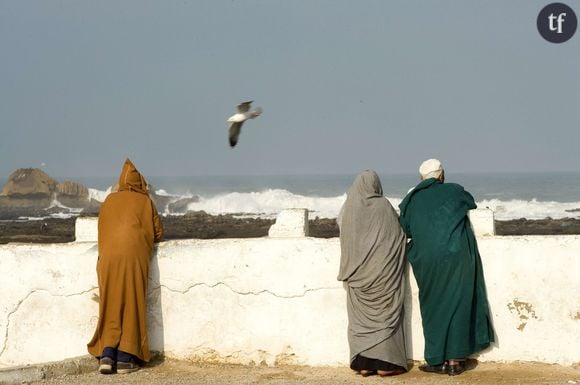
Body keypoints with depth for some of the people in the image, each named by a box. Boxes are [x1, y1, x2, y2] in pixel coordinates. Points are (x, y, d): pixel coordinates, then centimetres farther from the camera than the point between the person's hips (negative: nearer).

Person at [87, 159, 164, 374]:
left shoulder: (109, 200, 15)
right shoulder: (144, 201, 8)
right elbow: (158, 233, 12)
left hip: (108, 257, 2)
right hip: (134, 256, -2)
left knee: (110, 306, 7)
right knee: (132, 305, 1)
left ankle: (107, 355, -3)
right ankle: (125, 358, -4)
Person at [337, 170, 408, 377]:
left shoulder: (348, 208, -2)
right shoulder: (383, 206, -5)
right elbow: (400, 235, 2)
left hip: (358, 273, 2)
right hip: (383, 272, -2)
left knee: (360, 316, 7)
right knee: (385, 313, 4)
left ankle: (364, 364, 5)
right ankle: (385, 363, 1)